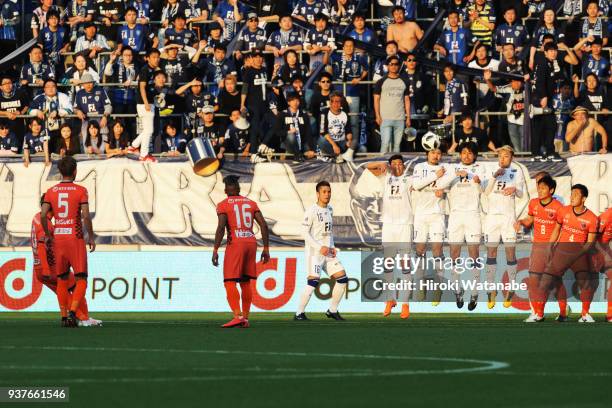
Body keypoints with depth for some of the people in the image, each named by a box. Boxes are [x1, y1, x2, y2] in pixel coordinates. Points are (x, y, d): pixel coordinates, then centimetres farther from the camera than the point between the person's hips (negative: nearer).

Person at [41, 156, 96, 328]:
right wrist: (91, 237, -3)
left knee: (62, 280, 13)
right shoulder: (80, 191, -5)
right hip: (76, 238, -4)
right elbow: (85, 216, -13)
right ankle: (72, 312, -18)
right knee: (81, 280, 1)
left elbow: (43, 215, -5)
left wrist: (47, 234, 8)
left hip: (57, 238, 4)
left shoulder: (51, 191, 4)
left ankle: (64, 316, 10)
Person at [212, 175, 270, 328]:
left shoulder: (223, 205, 0)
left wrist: (215, 250, -12)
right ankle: (245, 318, 12)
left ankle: (238, 316, -23)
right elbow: (263, 225, 7)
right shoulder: (251, 203, 14)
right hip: (251, 242, 5)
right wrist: (266, 248, 10)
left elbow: (221, 227, -13)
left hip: (235, 244, -5)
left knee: (230, 282, -7)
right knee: (245, 282, 14)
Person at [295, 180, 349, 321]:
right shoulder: (312, 211, -11)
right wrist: (320, 247, -19)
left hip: (328, 251, 8)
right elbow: (305, 233, -14)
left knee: (342, 278, 3)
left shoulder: (329, 209, 13)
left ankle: (332, 311, 14)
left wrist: (332, 247, 9)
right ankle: (299, 313, -12)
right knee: (313, 281, -19)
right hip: (314, 251, -8)